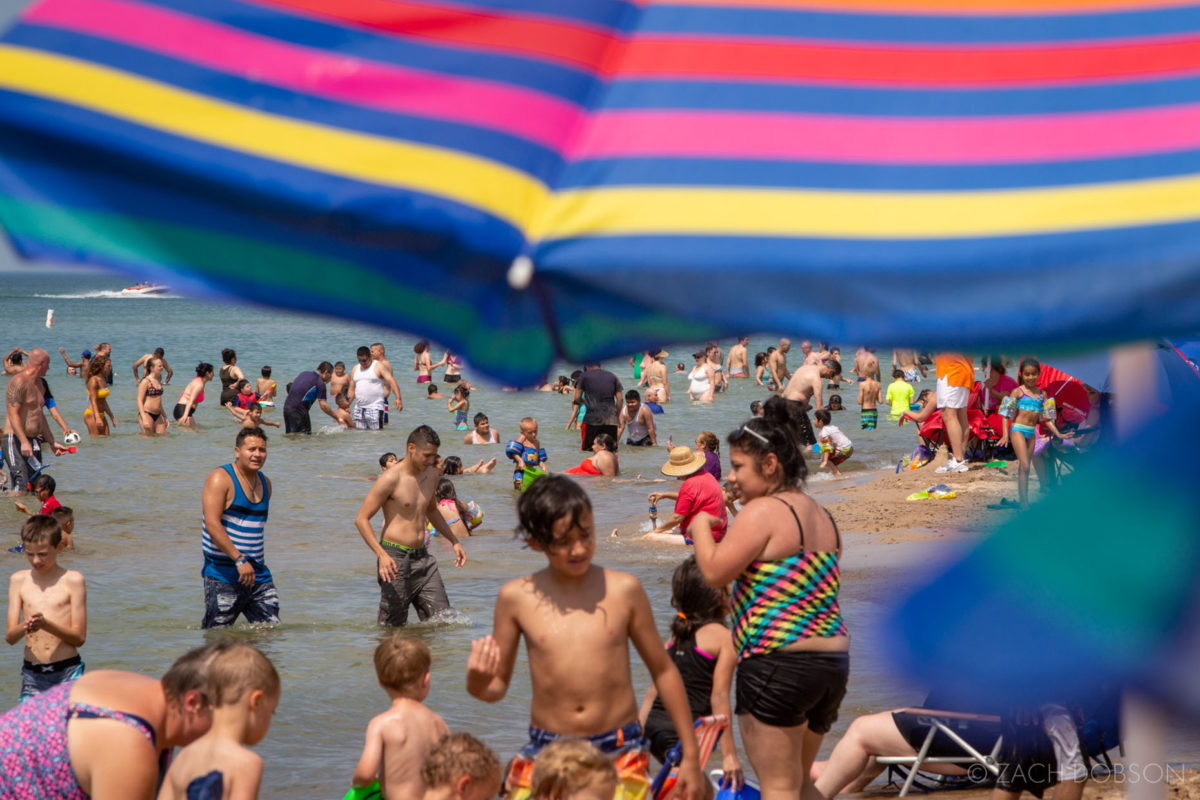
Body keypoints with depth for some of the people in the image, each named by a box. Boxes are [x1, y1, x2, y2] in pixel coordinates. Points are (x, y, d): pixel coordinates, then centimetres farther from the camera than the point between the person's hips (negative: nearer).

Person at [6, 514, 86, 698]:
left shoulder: (73, 580, -1)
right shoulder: (19, 580, 8)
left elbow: (79, 637, -4)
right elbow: (9, 637, 4)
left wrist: (46, 624, -20)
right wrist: (24, 627, -19)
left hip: (67, 672, -2)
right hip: (31, 674, 2)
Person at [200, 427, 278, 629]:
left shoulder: (265, 483, 15)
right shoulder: (220, 478, -9)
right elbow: (212, 524, -20)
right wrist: (239, 559, -26)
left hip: (258, 575, 7)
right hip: (224, 576, -7)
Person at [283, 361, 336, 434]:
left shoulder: (303, 374, 17)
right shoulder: (320, 383, -5)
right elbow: (323, 405, -9)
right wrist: (336, 418, -1)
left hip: (286, 407, 8)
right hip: (299, 410, -8)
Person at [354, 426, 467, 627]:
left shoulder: (431, 474, 10)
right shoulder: (391, 478, -14)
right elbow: (361, 519, -15)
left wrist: (454, 541, 26)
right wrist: (381, 555, -26)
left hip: (423, 557, 7)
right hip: (396, 559, -7)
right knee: (392, 627, -2)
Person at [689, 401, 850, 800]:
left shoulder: (762, 512, -12)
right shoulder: (822, 516, 15)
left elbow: (715, 571, -17)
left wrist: (701, 526, 0)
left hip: (777, 663, -9)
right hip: (834, 660, 9)